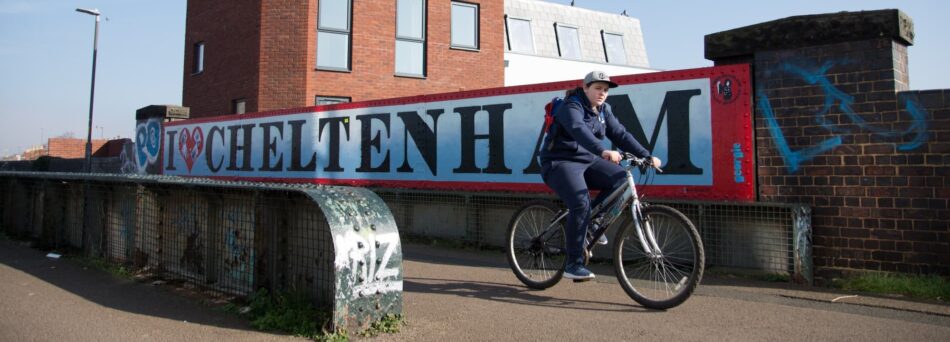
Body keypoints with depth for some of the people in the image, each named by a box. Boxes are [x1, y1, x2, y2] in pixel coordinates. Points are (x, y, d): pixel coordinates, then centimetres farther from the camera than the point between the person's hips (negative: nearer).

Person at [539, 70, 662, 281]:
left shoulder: (603, 110, 10)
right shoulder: (571, 107, -15)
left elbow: (621, 134, 3)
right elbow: (579, 131, -35)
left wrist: (647, 156, -9)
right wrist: (603, 151, -51)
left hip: (587, 161, 7)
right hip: (560, 163, -7)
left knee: (620, 178, -16)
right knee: (581, 204, -28)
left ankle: (593, 223, 1)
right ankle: (573, 265, -18)